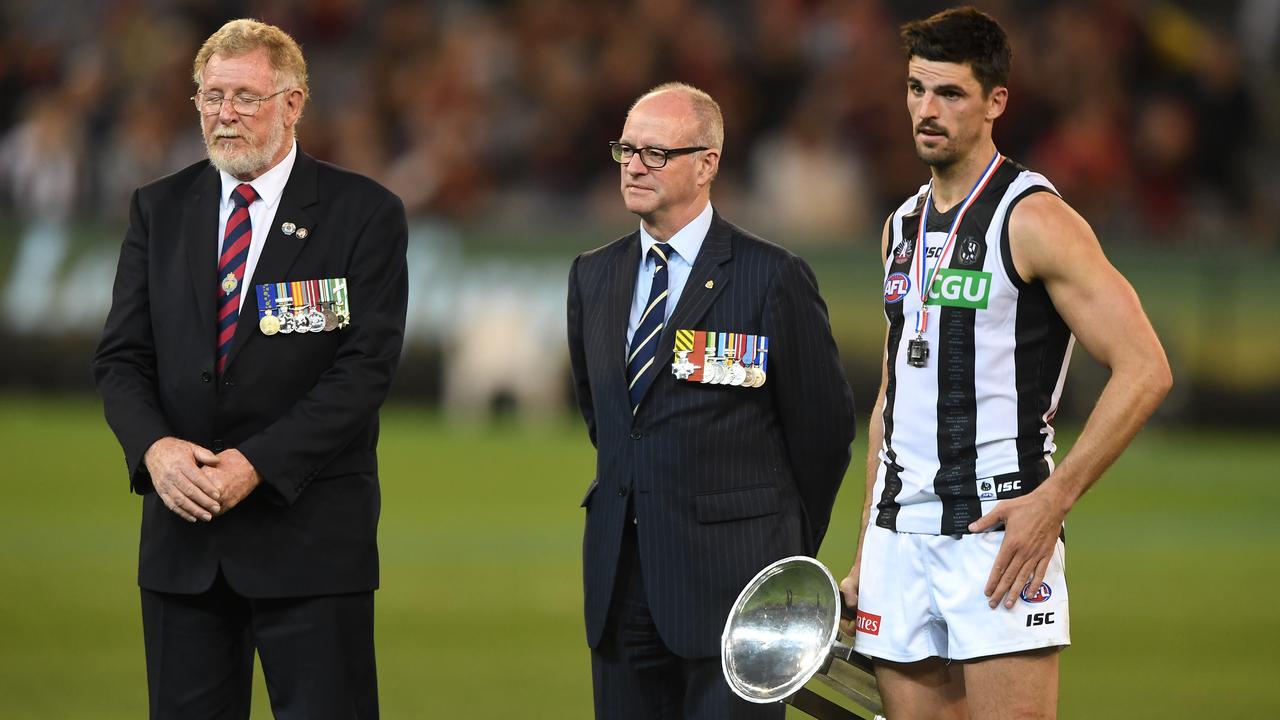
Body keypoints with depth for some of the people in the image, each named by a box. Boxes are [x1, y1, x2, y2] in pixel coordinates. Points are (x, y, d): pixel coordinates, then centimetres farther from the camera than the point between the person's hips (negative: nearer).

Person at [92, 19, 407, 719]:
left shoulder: (364, 214, -2)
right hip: (182, 536, 4)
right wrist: (154, 446, -14)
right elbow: (121, 358, 7)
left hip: (308, 533, -4)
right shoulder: (159, 210, 11)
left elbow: (365, 366, -9)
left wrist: (257, 464, -18)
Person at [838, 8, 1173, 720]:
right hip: (901, 537, 7)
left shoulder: (1034, 219, -7)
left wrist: (1053, 499, -18)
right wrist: (867, 552, 18)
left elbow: (1145, 370, -13)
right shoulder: (903, 227, 16)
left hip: (1001, 529, -7)